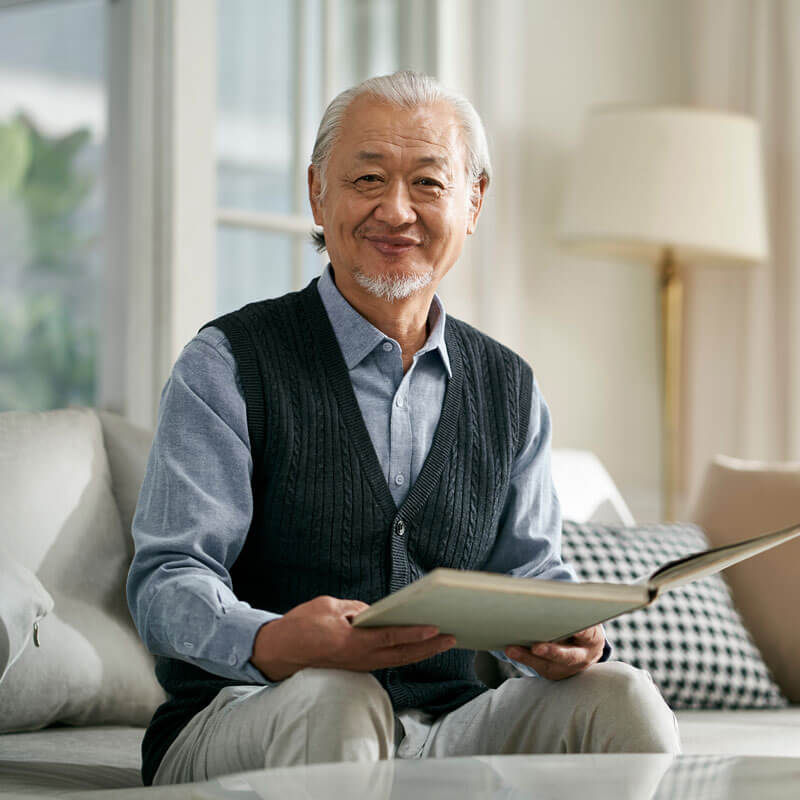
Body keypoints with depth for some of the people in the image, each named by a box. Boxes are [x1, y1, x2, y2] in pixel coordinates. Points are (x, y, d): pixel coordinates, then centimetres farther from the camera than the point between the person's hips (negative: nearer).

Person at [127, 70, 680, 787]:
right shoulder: (226, 367, -2)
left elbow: (530, 573, 12)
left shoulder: (511, 391, 14)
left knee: (620, 696, -22)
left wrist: (573, 638, -15)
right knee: (334, 699, -38)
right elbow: (169, 578, -11)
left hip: (442, 737, 4)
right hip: (244, 722, -4)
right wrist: (271, 643, -35)